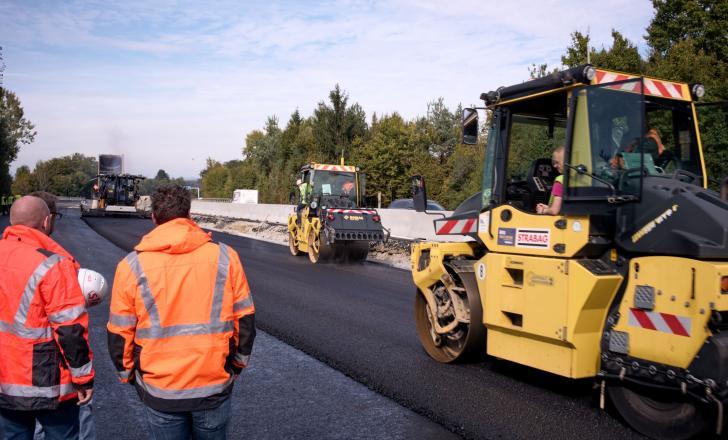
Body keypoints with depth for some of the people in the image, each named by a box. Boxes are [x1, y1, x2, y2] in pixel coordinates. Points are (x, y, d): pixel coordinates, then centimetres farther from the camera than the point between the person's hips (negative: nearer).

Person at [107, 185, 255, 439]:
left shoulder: (132, 266, -8)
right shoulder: (225, 257, -7)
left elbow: (120, 334, -2)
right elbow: (245, 320, -1)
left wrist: (128, 374, 15)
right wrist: (238, 363, 14)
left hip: (160, 392, 0)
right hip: (215, 386, 1)